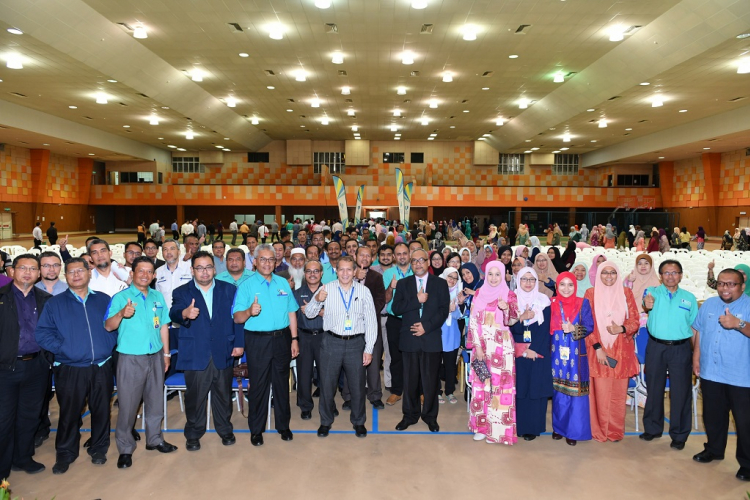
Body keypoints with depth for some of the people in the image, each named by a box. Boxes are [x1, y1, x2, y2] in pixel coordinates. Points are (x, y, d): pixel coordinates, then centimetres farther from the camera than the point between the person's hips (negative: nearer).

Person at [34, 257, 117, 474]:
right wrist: (61, 348, -12)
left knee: (101, 410, 10)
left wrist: (109, 345, -5)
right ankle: (65, 453, 26)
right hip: (70, 370, -1)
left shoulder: (104, 300, 8)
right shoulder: (55, 303, 4)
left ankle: (99, 449, 28)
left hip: (102, 368, 1)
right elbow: (42, 333, -1)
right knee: (69, 413, 7)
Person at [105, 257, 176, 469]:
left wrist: (166, 353, 11)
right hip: (131, 358, -4)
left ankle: (154, 439, 31)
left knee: (155, 400, 14)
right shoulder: (121, 297, -5)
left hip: (155, 356, 5)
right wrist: (122, 313, -34)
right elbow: (108, 326, -15)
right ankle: (125, 449, 16)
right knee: (128, 404, 1)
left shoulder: (158, 296, 8)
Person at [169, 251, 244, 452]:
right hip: (195, 354, -1)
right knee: (195, 396, 7)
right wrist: (184, 314, -39)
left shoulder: (229, 290, 7)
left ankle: (225, 431, 30)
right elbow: (174, 314, -16)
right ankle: (193, 435, 25)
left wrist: (239, 343, -1)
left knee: (224, 394, 12)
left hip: (223, 353, 1)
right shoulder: (181, 292, 2)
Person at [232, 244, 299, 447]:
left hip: (282, 338, 3)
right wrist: (249, 311, -30)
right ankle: (256, 430, 19)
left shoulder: (283, 283, 8)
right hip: (257, 341, -3)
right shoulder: (247, 285, -3)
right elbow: (237, 318, -9)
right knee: (258, 386, 4)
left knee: (282, 383, 12)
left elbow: (291, 313, 11)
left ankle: (283, 426, 26)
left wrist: (294, 339, 6)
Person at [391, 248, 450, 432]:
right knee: (410, 380, 8)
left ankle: (430, 416, 21)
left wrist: (426, 326, -12)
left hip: (432, 338, -1)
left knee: (431, 380, 5)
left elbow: (444, 310, -2)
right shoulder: (403, 284, 8)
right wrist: (416, 300, -15)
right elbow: (396, 308, -3)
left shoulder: (440, 284, 6)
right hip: (409, 339, 1)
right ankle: (410, 415, 22)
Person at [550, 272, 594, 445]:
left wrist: (574, 329, -20)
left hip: (576, 353, -2)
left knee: (576, 391, -1)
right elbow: (547, 327, 8)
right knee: (558, 391, 7)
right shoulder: (552, 303, 5)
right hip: (557, 353, 2)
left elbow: (589, 327, -5)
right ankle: (559, 427, 21)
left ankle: (574, 430, 10)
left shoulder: (583, 303, 0)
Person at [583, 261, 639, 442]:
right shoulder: (591, 293, 1)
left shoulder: (626, 293, 6)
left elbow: (635, 321, 5)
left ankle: (616, 431, 21)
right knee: (601, 392, -2)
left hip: (622, 350, 2)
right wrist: (597, 348, -10)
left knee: (618, 393, 6)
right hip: (598, 350, -2)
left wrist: (621, 329, -15)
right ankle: (600, 431, 14)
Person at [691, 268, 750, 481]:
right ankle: (714, 449, 38)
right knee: (713, 415, 19)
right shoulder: (708, 304, 7)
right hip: (710, 373, 5)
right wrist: (696, 357, 11)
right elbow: (699, 331, 13)